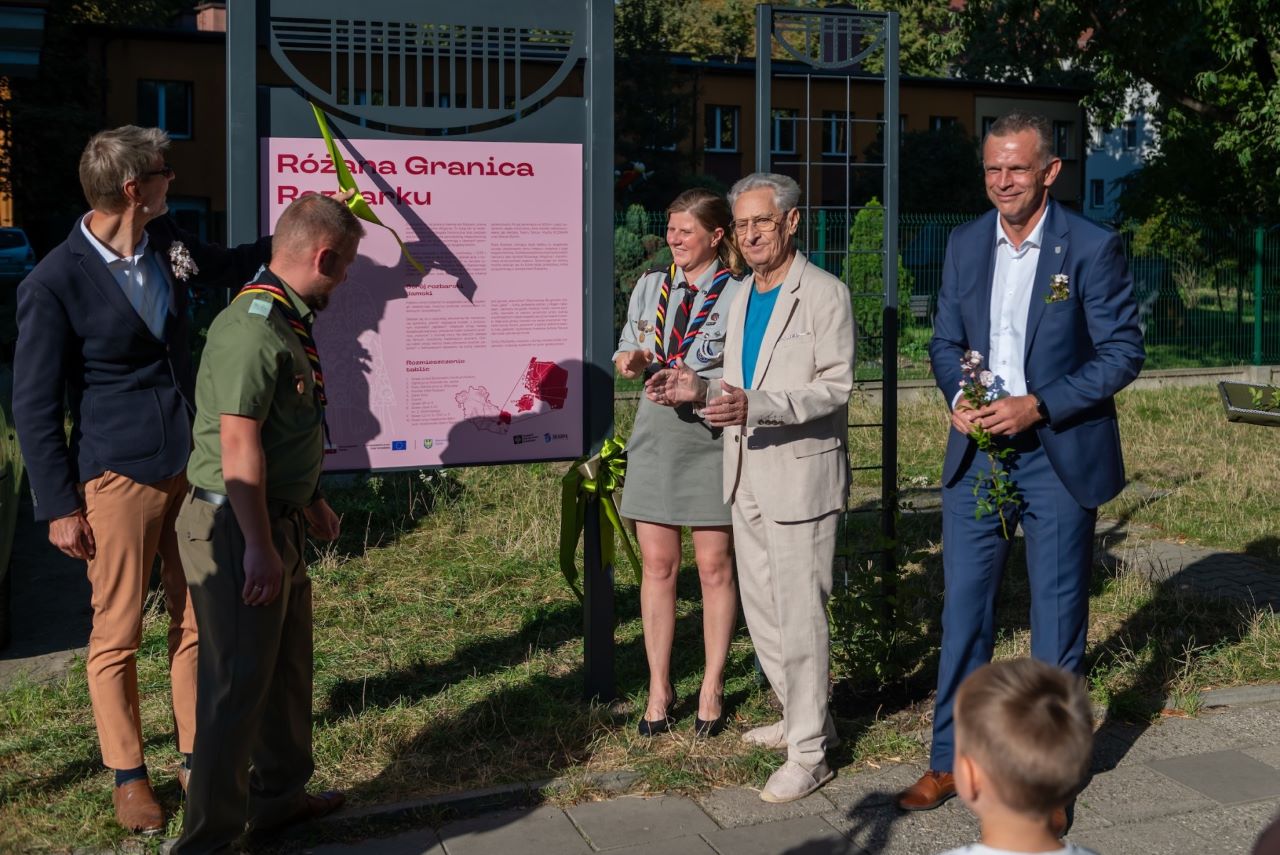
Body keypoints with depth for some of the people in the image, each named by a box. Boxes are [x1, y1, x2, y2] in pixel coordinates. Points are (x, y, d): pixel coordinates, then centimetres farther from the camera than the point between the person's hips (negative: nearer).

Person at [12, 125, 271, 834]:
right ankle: (127, 774, 23)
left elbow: (226, 266, 26)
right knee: (116, 636, 6)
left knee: (196, 622, 12)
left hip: (192, 466, 6)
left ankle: (195, 754, 27)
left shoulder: (165, 242, 3)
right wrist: (59, 507, -9)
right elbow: (35, 405, -9)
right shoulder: (53, 285, -15)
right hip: (119, 477, -6)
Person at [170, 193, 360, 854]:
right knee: (238, 682, -4)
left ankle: (280, 795, 37)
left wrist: (310, 503, 28)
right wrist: (259, 547, -24)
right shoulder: (254, 328, -21)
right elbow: (238, 445, -25)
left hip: (276, 522, 11)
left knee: (287, 666, 20)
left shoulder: (286, 322, 13)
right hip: (237, 527, -11)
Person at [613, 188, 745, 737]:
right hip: (656, 430, 4)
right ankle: (659, 688, 17)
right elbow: (627, 351, 19)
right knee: (657, 564, 6)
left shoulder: (738, 294, -5)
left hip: (712, 435, -4)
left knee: (714, 566, 3)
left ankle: (712, 688, 17)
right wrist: (631, 359, -3)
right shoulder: (651, 286, 10)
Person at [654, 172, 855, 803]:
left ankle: (808, 753, 10)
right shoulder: (742, 295, 15)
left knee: (799, 615, -2)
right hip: (746, 475, 8)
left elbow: (835, 387, -17)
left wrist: (755, 405, -29)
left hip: (801, 473, -8)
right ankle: (804, 717, 33)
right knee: (760, 609, 16)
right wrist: (699, 389, 1)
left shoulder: (824, 294, -10)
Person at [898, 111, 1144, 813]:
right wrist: (958, 398, -8)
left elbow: (1123, 352, -9)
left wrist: (1038, 406, -19)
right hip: (976, 451, 4)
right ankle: (951, 760, 20)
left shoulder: (1092, 247, -9)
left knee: (1057, 612, 9)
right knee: (963, 606, 8)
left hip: (1060, 456, -4)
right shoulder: (965, 243, 5)